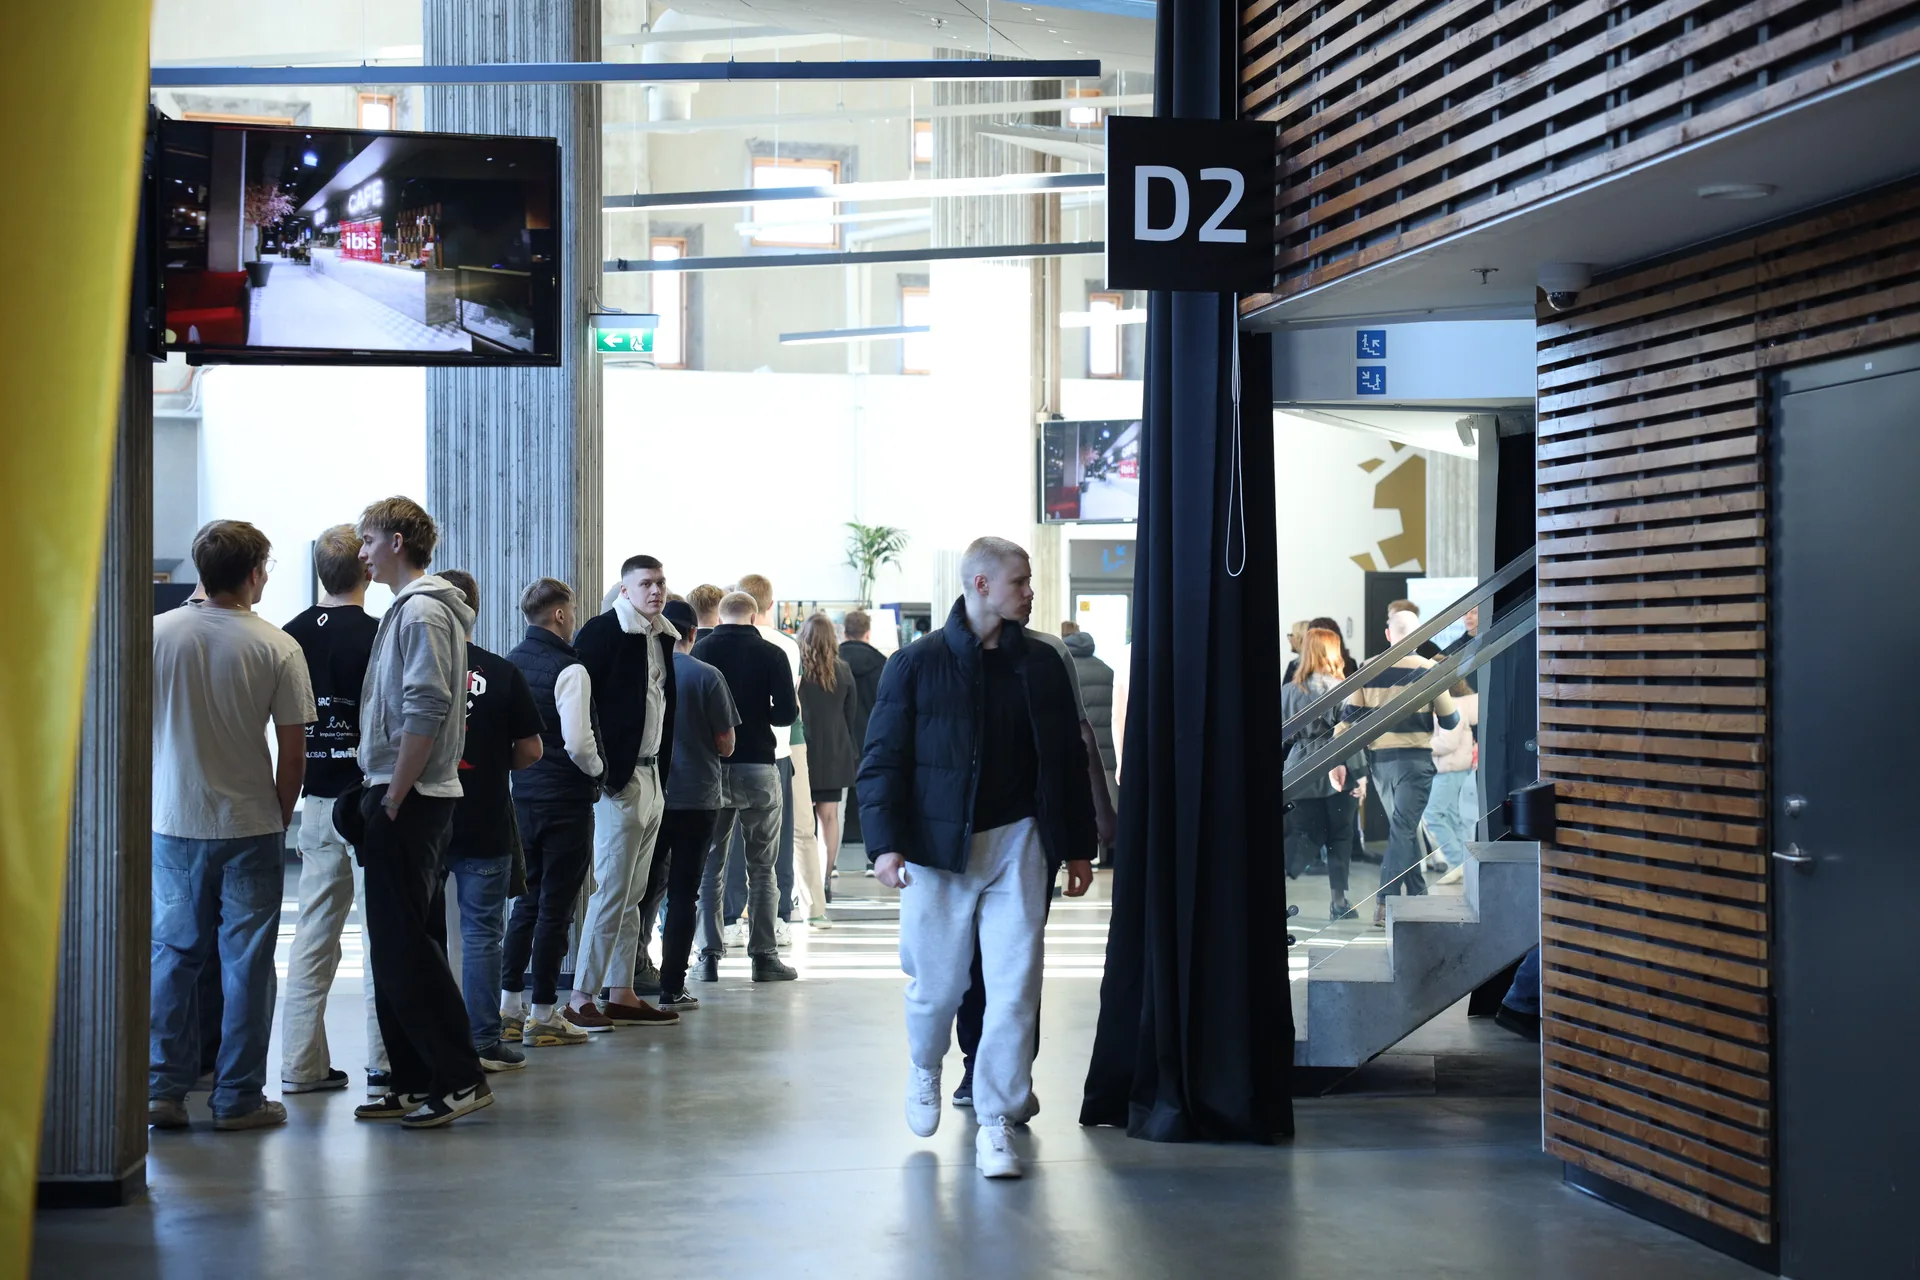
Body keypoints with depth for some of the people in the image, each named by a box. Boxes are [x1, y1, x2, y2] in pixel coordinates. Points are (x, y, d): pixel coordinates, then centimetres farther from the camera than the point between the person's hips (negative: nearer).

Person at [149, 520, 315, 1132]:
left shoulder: (158, 634, -2)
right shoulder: (278, 647, -8)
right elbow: (293, 755, -7)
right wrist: (280, 818, 8)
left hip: (172, 822, 2)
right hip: (249, 826, -2)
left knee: (172, 955, 12)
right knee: (246, 962, 4)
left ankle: (164, 1089, 10)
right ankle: (237, 1098, 7)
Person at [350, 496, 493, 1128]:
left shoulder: (423, 611, -13)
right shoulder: (408, 608, 19)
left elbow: (426, 711, -22)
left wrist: (393, 798, -18)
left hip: (409, 801, -10)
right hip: (401, 798, 10)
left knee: (403, 944, -9)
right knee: (396, 944, 12)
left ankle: (460, 1078, -6)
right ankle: (414, 1080, 17)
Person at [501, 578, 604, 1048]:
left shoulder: (510, 664, 7)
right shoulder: (569, 669, -15)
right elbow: (578, 743, -21)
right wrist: (599, 769, -3)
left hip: (521, 796, 7)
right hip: (564, 799, -7)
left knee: (526, 902, 16)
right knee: (555, 908, -1)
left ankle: (509, 1008, 18)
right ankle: (542, 1017, 3)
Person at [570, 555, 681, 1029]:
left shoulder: (664, 638, 14)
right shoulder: (602, 632, -10)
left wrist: (663, 775, 13)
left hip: (652, 777, 8)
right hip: (619, 778, -8)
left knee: (631, 895, 11)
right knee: (612, 893, -8)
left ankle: (620, 994, 16)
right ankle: (580, 999, -4)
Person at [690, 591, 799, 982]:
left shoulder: (701, 650, 0)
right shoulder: (771, 654, -3)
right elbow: (786, 713, -8)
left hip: (710, 767, 1)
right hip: (758, 766, -1)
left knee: (709, 868, 8)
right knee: (762, 869, 6)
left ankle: (709, 958, 5)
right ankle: (764, 957, 5)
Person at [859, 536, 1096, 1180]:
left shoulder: (1043, 668, 8)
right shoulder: (917, 665, -1)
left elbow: (1068, 761, 12)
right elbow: (882, 759, -2)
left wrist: (1078, 848, 11)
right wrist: (886, 842, -10)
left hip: (1018, 842, 2)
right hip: (938, 846, -2)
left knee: (1015, 985, -5)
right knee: (937, 982, 8)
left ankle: (997, 1121, 2)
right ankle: (924, 1068, 40)